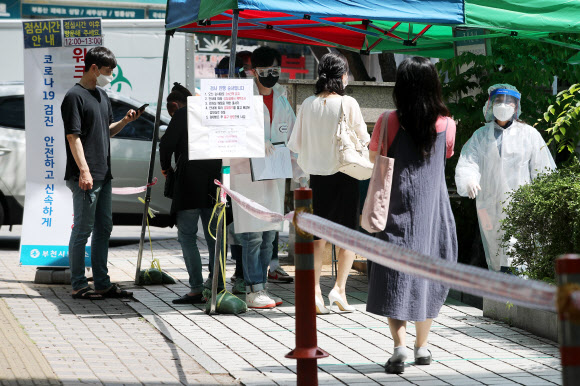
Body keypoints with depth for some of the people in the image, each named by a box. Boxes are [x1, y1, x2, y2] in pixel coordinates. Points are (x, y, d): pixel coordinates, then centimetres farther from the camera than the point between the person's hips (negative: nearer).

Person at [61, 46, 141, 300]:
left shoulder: (102, 96, 16)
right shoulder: (75, 96, -11)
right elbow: (73, 136, -17)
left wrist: (125, 121, 6)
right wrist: (84, 170, -22)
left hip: (103, 174, 9)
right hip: (85, 177, -9)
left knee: (103, 229, 12)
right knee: (83, 230, -4)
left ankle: (102, 283, 19)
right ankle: (79, 286, 2)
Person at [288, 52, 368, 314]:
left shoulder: (308, 105, -1)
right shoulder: (347, 104, -11)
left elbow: (295, 144, 4)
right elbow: (363, 140, -6)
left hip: (317, 175, 3)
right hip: (344, 175, -3)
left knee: (319, 235, 9)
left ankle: (315, 291, 5)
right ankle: (339, 288, -1)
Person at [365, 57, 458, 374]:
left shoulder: (389, 123, -9)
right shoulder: (446, 125, -4)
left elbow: (374, 158, 6)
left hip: (397, 209, -2)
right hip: (433, 211, 2)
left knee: (394, 277, -1)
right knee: (427, 271, 14)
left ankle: (399, 344, -17)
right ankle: (422, 346, 22)